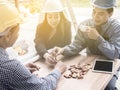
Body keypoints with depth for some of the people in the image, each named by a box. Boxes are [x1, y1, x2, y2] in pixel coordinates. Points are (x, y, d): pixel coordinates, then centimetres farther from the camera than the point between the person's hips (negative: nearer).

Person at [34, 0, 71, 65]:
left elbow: (67, 43, -10)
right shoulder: (40, 27, -10)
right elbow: (39, 44, -26)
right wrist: (45, 54, -45)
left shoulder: (67, 24, -8)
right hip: (44, 57, 0)